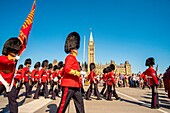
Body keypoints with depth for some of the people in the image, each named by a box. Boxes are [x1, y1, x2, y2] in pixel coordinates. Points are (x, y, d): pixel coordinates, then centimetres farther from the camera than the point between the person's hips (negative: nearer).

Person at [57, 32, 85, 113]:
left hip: (74, 85, 10)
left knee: (80, 102, 14)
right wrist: (77, 73, -23)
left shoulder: (73, 58, 19)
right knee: (64, 104, 1)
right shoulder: (70, 57, -11)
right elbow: (67, 69, -25)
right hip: (69, 85, -10)